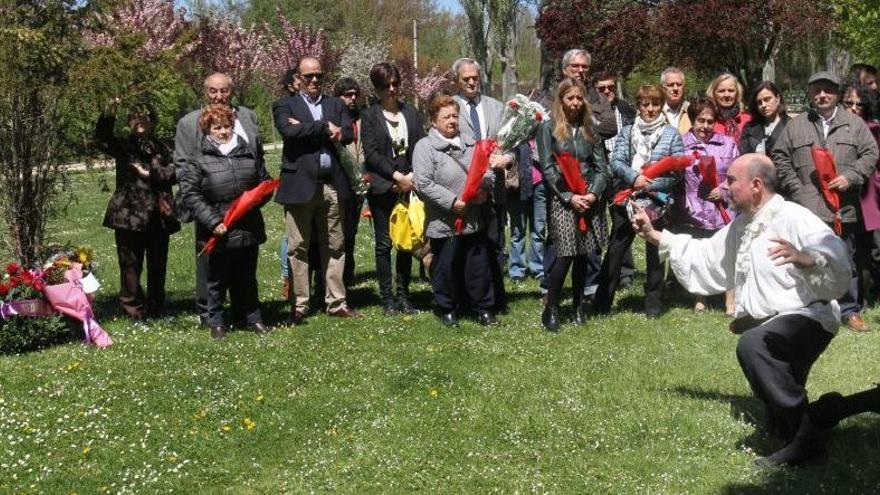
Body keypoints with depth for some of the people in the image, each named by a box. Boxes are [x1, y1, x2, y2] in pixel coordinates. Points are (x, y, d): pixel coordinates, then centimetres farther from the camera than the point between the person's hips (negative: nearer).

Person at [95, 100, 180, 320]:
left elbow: (174, 173, -2)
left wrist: (150, 173, -13)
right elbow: (102, 137, -14)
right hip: (129, 213, -2)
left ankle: (157, 309, 20)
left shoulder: (162, 149, 13)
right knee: (130, 263, -3)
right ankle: (134, 309, 5)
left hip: (158, 215, 3)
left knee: (158, 265, 9)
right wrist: (109, 113, -28)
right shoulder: (123, 146, 7)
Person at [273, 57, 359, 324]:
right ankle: (298, 306, 7)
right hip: (300, 184, -3)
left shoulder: (335, 104, 16)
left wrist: (308, 130, -8)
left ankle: (336, 302, 16)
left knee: (335, 246, 8)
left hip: (333, 185, 3)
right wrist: (325, 128, -9)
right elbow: (289, 131, -15)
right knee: (298, 248, 1)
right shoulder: (285, 106, 6)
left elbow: (348, 134, -1)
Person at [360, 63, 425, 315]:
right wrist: (397, 176, -13)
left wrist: (412, 176, -7)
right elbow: (371, 152, -7)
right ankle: (387, 297, 7)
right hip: (382, 187, -3)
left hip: (409, 185, 3)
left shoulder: (411, 112, 11)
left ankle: (403, 295, 14)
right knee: (384, 243, 0)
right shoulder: (370, 116, 1)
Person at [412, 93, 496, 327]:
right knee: (445, 268, 6)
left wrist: (484, 189, -5)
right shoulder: (425, 147, -7)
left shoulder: (469, 143, 10)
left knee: (479, 264, 10)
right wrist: (452, 201, -19)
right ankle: (448, 310, 21)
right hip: (444, 223, -5)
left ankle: (484, 308, 22)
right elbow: (423, 184, -15)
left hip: (474, 220, 5)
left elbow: (488, 170, 16)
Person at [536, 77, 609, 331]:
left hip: (590, 200, 4)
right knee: (565, 255, -11)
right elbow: (548, 168, -5)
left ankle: (578, 306, 19)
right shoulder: (548, 127, 1)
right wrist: (569, 197, -13)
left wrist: (593, 193, -8)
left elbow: (601, 166, 9)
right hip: (562, 200, -4)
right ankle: (551, 310, 0)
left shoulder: (589, 128, 12)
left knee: (582, 255, 6)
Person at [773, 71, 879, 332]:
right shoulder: (795, 126, 8)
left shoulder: (854, 124, 8)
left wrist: (851, 177, -9)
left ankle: (850, 310, 19)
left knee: (848, 263, 7)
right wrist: (796, 188, -3)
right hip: (806, 210, 0)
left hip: (844, 209, 1)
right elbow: (780, 159, 7)